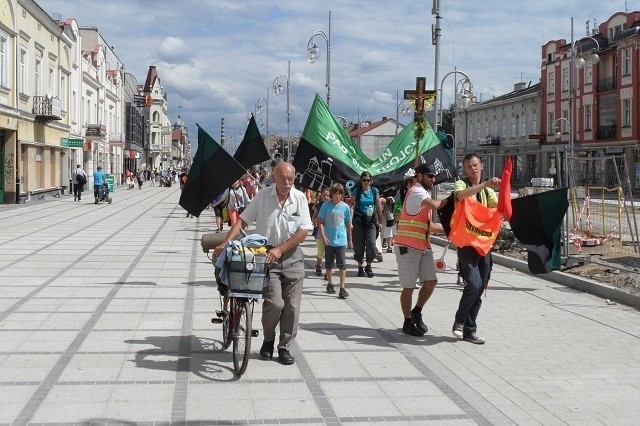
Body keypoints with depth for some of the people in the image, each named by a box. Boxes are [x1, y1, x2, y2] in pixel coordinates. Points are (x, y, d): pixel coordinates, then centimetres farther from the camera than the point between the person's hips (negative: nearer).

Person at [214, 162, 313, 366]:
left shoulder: (299, 198, -2)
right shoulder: (262, 196, -3)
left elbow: (304, 231, -5)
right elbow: (243, 220, -1)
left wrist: (280, 249, -13)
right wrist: (225, 243, -12)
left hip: (292, 255, 2)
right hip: (267, 254, -2)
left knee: (292, 305, 2)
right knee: (274, 302, -12)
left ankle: (284, 347, 17)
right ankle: (268, 339, 15)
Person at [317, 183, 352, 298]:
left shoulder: (345, 207, 0)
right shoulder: (326, 206, -3)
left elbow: (348, 224, 9)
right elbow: (320, 222, -1)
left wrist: (350, 239, 14)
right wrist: (323, 236, -12)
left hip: (341, 240, 0)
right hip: (328, 240, 0)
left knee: (342, 264, -7)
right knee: (329, 263, 13)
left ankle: (342, 288, -6)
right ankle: (330, 284, 28)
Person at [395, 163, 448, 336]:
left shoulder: (423, 194, 19)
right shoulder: (416, 191, -12)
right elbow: (434, 205, -30)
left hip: (423, 246, 9)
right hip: (408, 247, -9)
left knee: (431, 281, 5)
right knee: (409, 286, 0)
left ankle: (416, 312, 23)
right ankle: (408, 322, 11)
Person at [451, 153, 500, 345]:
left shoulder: (488, 190, 18)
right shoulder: (461, 184, 0)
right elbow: (461, 195, -26)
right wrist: (485, 184, -32)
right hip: (466, 242, -6)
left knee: (480, 288, 6)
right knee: (474, 283, -19)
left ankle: (469, 330, 15)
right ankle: (459, 321, 2)